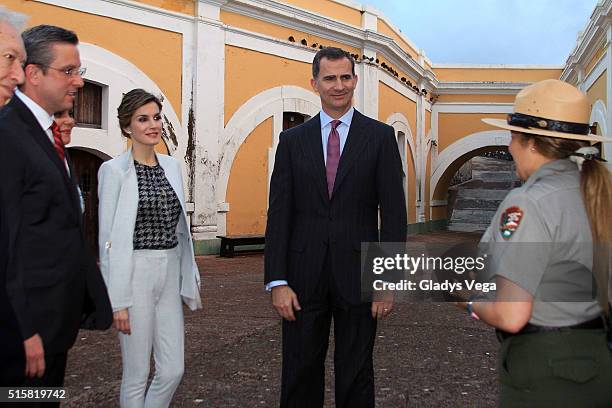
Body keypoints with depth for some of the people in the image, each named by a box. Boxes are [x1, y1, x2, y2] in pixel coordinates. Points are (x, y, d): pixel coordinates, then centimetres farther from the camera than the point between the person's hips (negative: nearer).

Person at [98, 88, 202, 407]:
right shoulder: (114, 170, -7)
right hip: (134, 274, -5)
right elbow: (108, 238, -9)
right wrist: (117, 300, -12)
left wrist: (189, 280, 12)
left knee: (173, 370, 7)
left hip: (169, 274, 6)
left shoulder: (172, 166, 10)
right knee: (137, 375, 5)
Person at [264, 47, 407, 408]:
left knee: (356, 376, 11)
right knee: (300, 375, 11)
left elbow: (393, 213, -2)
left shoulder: (380, 136, 1)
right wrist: (277, 281, -5)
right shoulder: (293, 141, 6)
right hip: (304, 278, 2)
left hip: (358, 275, -1)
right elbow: (279, 214, 2)